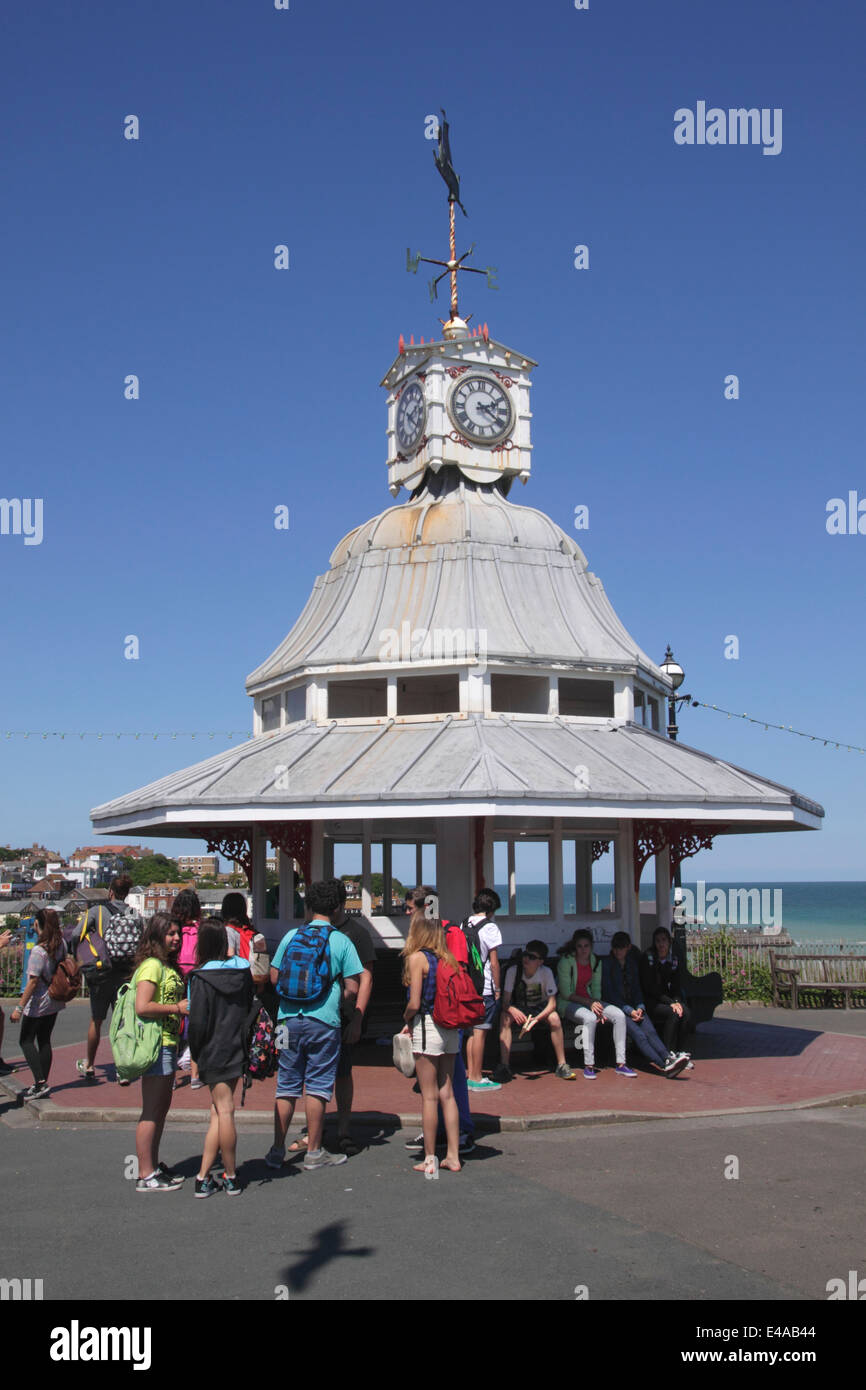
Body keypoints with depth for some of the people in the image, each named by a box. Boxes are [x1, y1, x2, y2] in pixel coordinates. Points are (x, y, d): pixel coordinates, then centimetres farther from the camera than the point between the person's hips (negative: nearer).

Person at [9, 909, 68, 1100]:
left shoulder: (39, 951, -22)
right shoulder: (61, 944, -1)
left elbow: (33, 981, -21)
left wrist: (19, 1007, -16)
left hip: (38, 1002, -7)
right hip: (55, 1000, 7)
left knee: (26, 1041, 3)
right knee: (44, 1040, 14)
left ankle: (40, 1083, -7)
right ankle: (42, 1084, 16)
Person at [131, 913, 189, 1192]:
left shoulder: (168, 966, 16)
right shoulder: (152, 965, -14)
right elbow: (142, 1007, -24)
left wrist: (186, 1006, 9)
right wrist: (178, 1008, -16)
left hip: (168, 1045, 10)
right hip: (156, 1045, -10)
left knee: (162, 1109, 17)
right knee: (151, 1111, -4)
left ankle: (154, 1167, 27)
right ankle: (146, 1176, 2)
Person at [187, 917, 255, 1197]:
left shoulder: (202, 978, -14)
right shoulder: (243, 970, 2)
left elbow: (198, 1021, -14)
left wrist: (196, 1053, -1)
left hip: (214, 1052, -5)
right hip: (239, 1049, 5)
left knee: (223, 1112, 2)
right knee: (219, 1112, 9)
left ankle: (231, 1178, 9)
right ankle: (203, 1176, 11)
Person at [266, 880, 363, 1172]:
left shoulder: (291, 936, 4)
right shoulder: (341, 941, -4)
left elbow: (274, 977, 8)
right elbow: (352, 988, -6)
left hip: (289, 1017, 3)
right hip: (324, 1021, -3)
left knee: (287, 1086, 11)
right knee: (317, 1086, 5)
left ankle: (277, 1150, 16)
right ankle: (314, 1153, 10)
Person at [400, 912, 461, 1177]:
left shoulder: (417, 958, -10)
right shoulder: (448, 958, 8)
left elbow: (414, 1003, -15)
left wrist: (406, 1020, 6)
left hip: (427, 1027, -6)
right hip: (450, 1028, 6)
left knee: (429, 1096, 1)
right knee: (446, 1093, 12)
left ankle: (430, 1160, 7)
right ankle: (453, 1156, 14)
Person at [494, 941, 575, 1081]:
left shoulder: (546, 972, -18)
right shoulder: (513, 971, -18)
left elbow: (552, 1003, -18)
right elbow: (505, 1002, -16)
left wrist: (536, 1018, -35)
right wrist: (512, 1010, -40)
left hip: (540, 1009, 0)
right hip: (518, 1009, 0)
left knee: (554, 1018, -31)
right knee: (505, 1017, -31)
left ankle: (561, 1064, -20)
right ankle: (504, 1066, -30)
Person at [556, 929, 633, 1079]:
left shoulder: (596, 962, 6)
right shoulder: (566, 961, -13)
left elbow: (596, 988, 11)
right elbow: (565, 993, -13)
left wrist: (597, 1005, -9)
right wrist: (589, 1002, -17)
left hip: (590, 1000, 6)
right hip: (568, 1003, -6)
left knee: (619, 1015, -16)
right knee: (590, 1018, -37)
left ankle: (620, 1064, -15)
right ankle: (588, 1066, -31)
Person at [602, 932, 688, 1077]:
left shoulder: (632, 963, 17)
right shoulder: (607, 964, 0)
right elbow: (609, 993, -6)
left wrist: (640, 1008, 0)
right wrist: (629, 1011, -13)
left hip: (633, 1007, 5)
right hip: (616, 1007, -5)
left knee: (650, 1031, -24)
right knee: (638, 1034, -28)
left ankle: (669, 1059, -45)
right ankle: (663, 1065, -43)